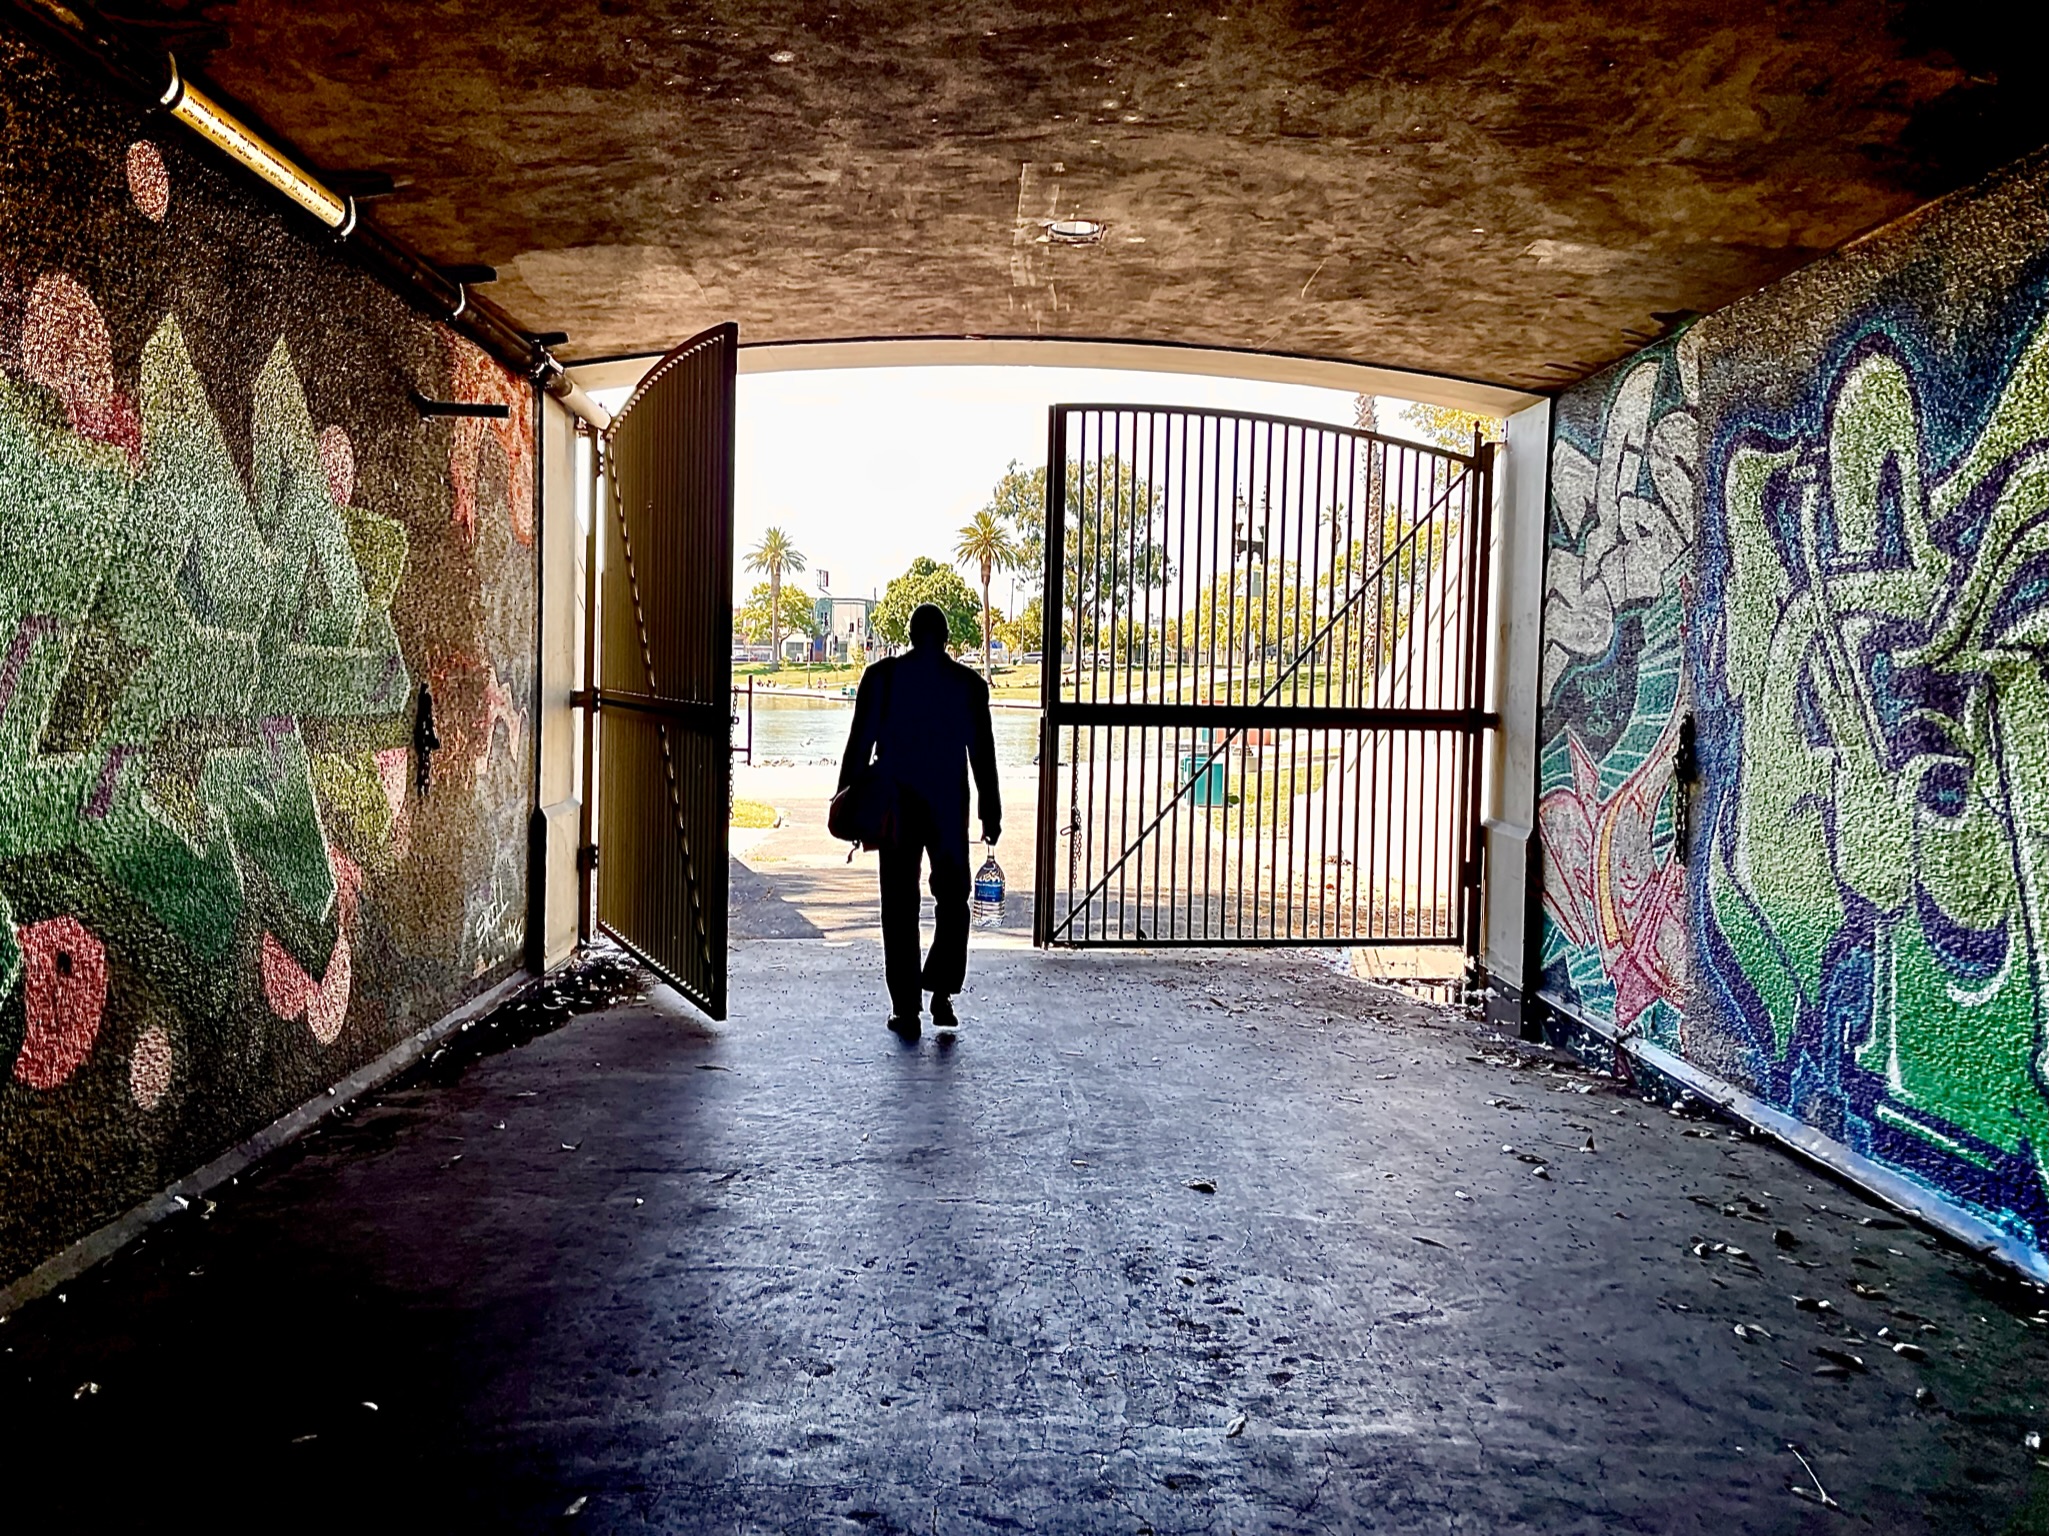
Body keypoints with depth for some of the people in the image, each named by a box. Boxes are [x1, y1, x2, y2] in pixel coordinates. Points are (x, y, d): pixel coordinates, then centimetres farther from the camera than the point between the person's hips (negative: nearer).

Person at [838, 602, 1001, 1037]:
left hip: (894, 807, 0)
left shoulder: (881, 676, -2)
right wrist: (991, 812, 8)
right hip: (949, 807, 1)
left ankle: (906, 1009, 5)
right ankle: (941, 992, 4)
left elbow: (859, 743, -2)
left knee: (900, 908, 4)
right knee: (952, 899, 15)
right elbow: (983, 752, 2)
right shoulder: (969, 683, 0)